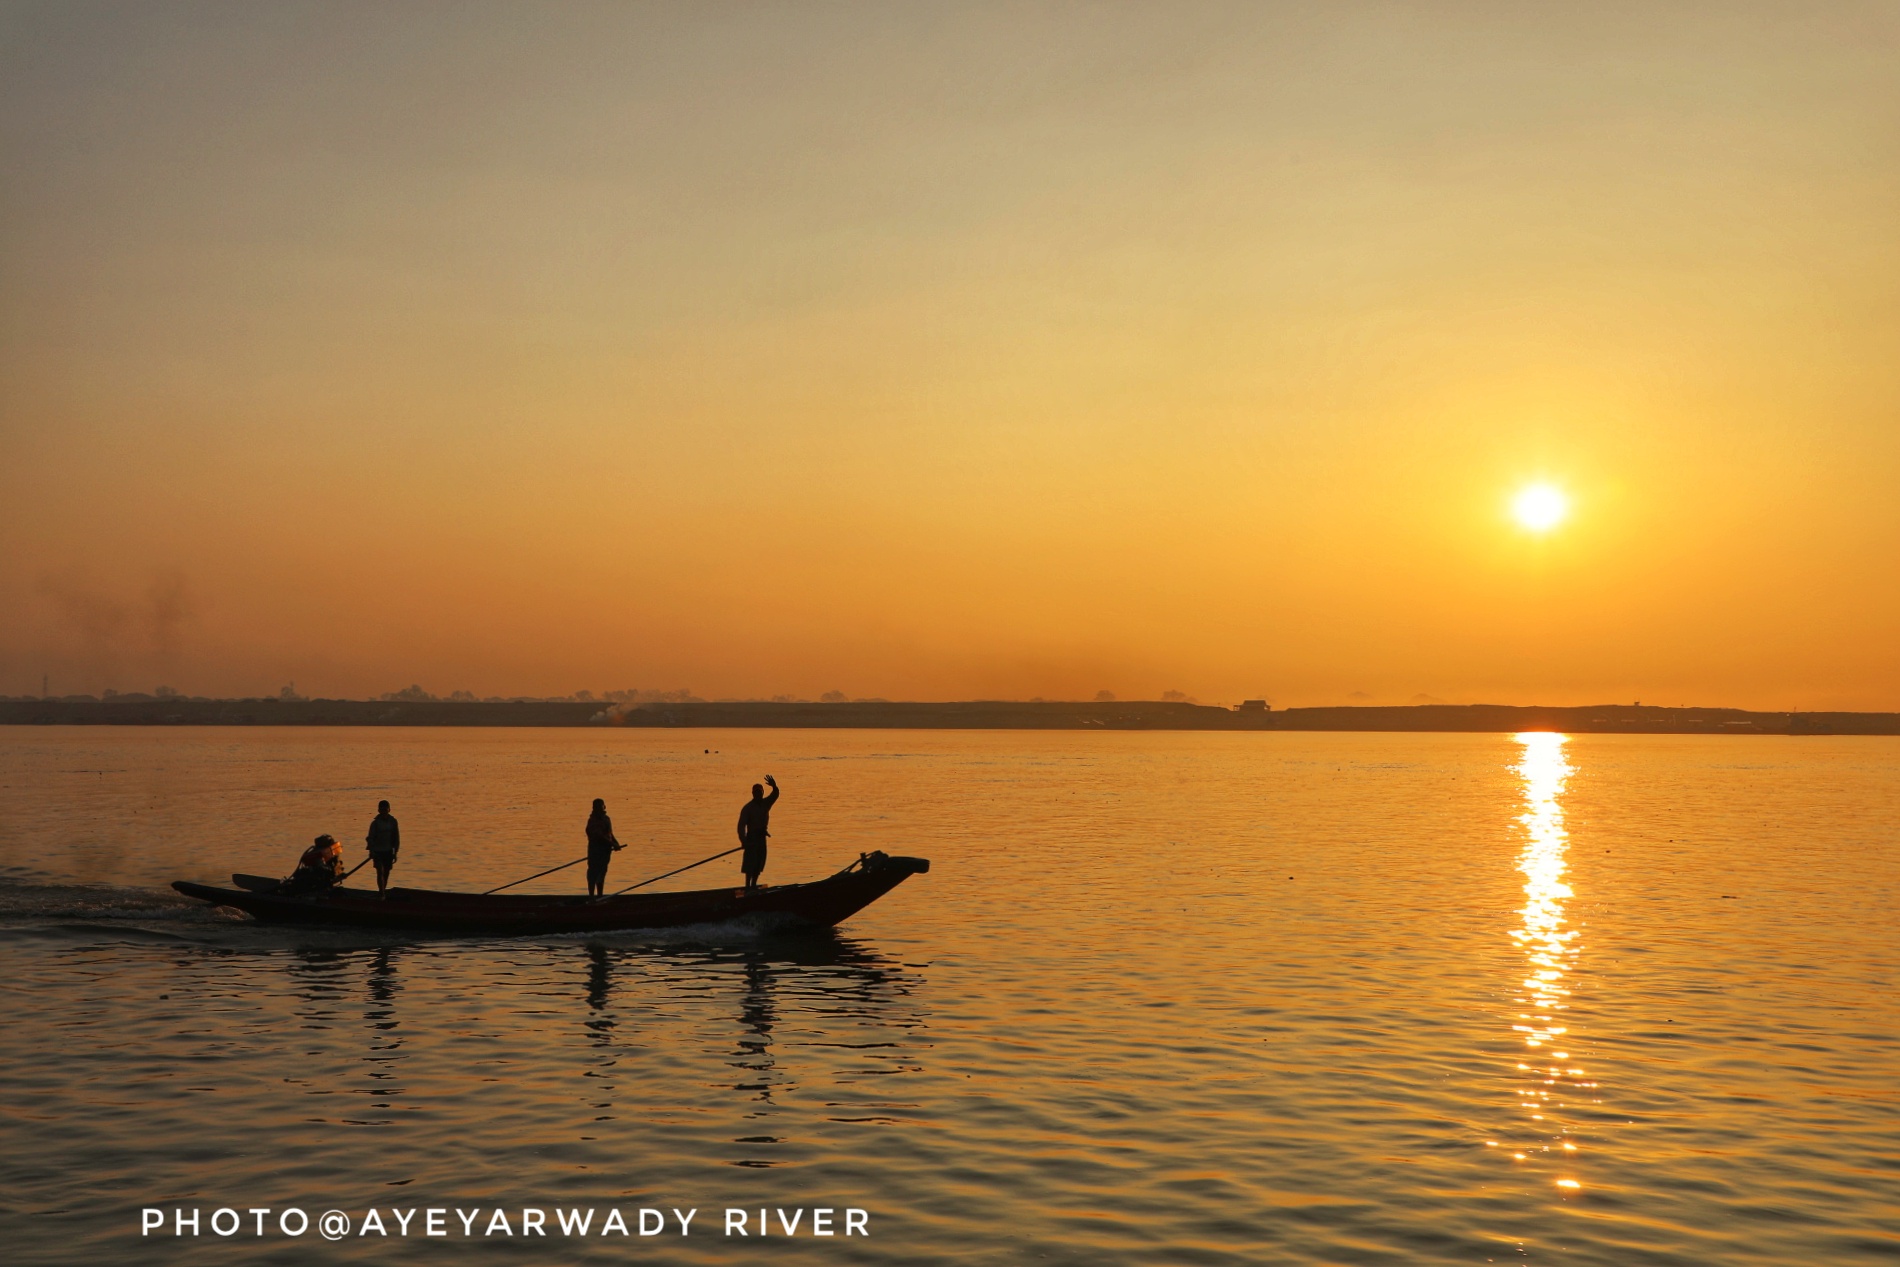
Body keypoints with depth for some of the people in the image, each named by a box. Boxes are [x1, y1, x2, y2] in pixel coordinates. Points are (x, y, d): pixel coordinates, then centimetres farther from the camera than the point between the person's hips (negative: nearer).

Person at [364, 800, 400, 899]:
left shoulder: (393, 822, -1)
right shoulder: (375, 822, -8)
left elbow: (396, 837, 5)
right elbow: (371, 837, -6)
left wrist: (395, 852, 5)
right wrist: (371, 852, -11)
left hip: (388, 851, 3)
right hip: (378, 851, -3)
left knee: (386, 872, 8)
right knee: (380, 872, -11)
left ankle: (383, 891, 20)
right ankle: (381, 893, -12)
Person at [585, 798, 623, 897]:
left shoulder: (606, 819, 15)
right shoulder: (593, 820, -13)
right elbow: (599, 836, -23)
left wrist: (615, 843, 4)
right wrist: (613, 844, -23)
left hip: (605, 850, 9)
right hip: (596, 849, -9)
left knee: (602, 872, 14)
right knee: (594, 873, -7)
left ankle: (600, 895, 21)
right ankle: (591, 895, -5)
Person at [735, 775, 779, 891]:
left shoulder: (765, 803, 6)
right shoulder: (748, 808, -10)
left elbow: (775, 795, -9)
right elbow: (741, 825, -14)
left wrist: (774, 787, -32)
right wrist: (743, 841, -24)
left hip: (762, 836, 6)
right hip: (752, 837, -6)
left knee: (760, 862, 9)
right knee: (750, 863, -7)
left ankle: (753, 885, 18)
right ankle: (748, 887, -7)